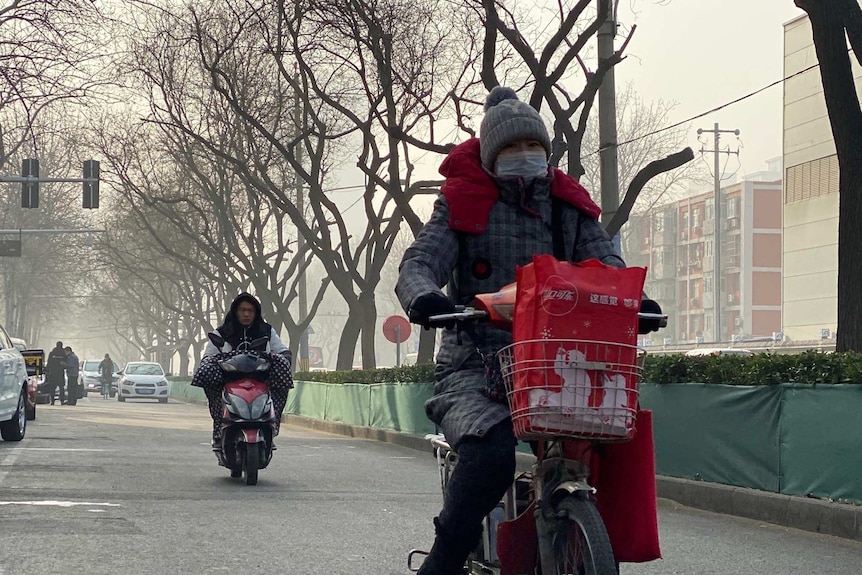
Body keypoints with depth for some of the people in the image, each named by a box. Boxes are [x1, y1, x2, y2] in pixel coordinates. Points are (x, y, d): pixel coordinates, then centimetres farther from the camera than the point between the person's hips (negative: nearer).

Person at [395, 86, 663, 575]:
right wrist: (425, 298, -32)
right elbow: (419, 263, -6)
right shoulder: (464, 205, 6)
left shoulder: (567, 206, 15)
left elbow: (606, 263, 3)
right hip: (476, 365, -3)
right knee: (491, 454, -33)